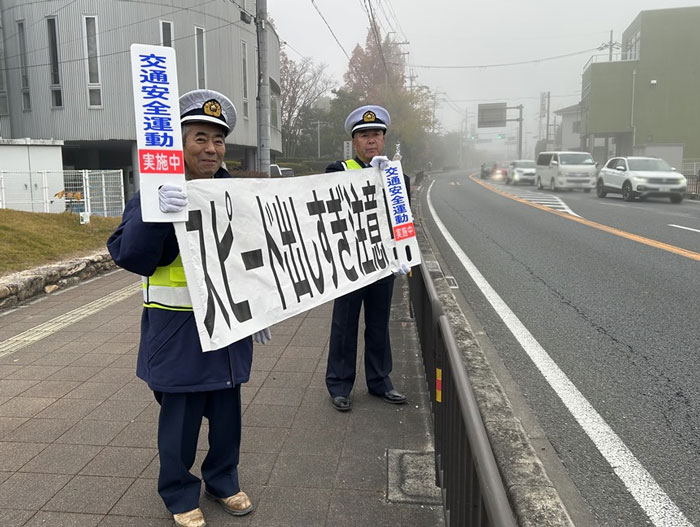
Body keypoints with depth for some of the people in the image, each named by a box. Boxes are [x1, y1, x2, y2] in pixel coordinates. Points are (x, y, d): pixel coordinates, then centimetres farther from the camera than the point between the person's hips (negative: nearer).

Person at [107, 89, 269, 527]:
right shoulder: (157, 192, -11)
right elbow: (129, 255, -21)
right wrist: (156, 215, -38)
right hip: (178, 330, -5)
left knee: (227, 409, 17)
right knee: (181, 413, 8)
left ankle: (223, 480, 38)